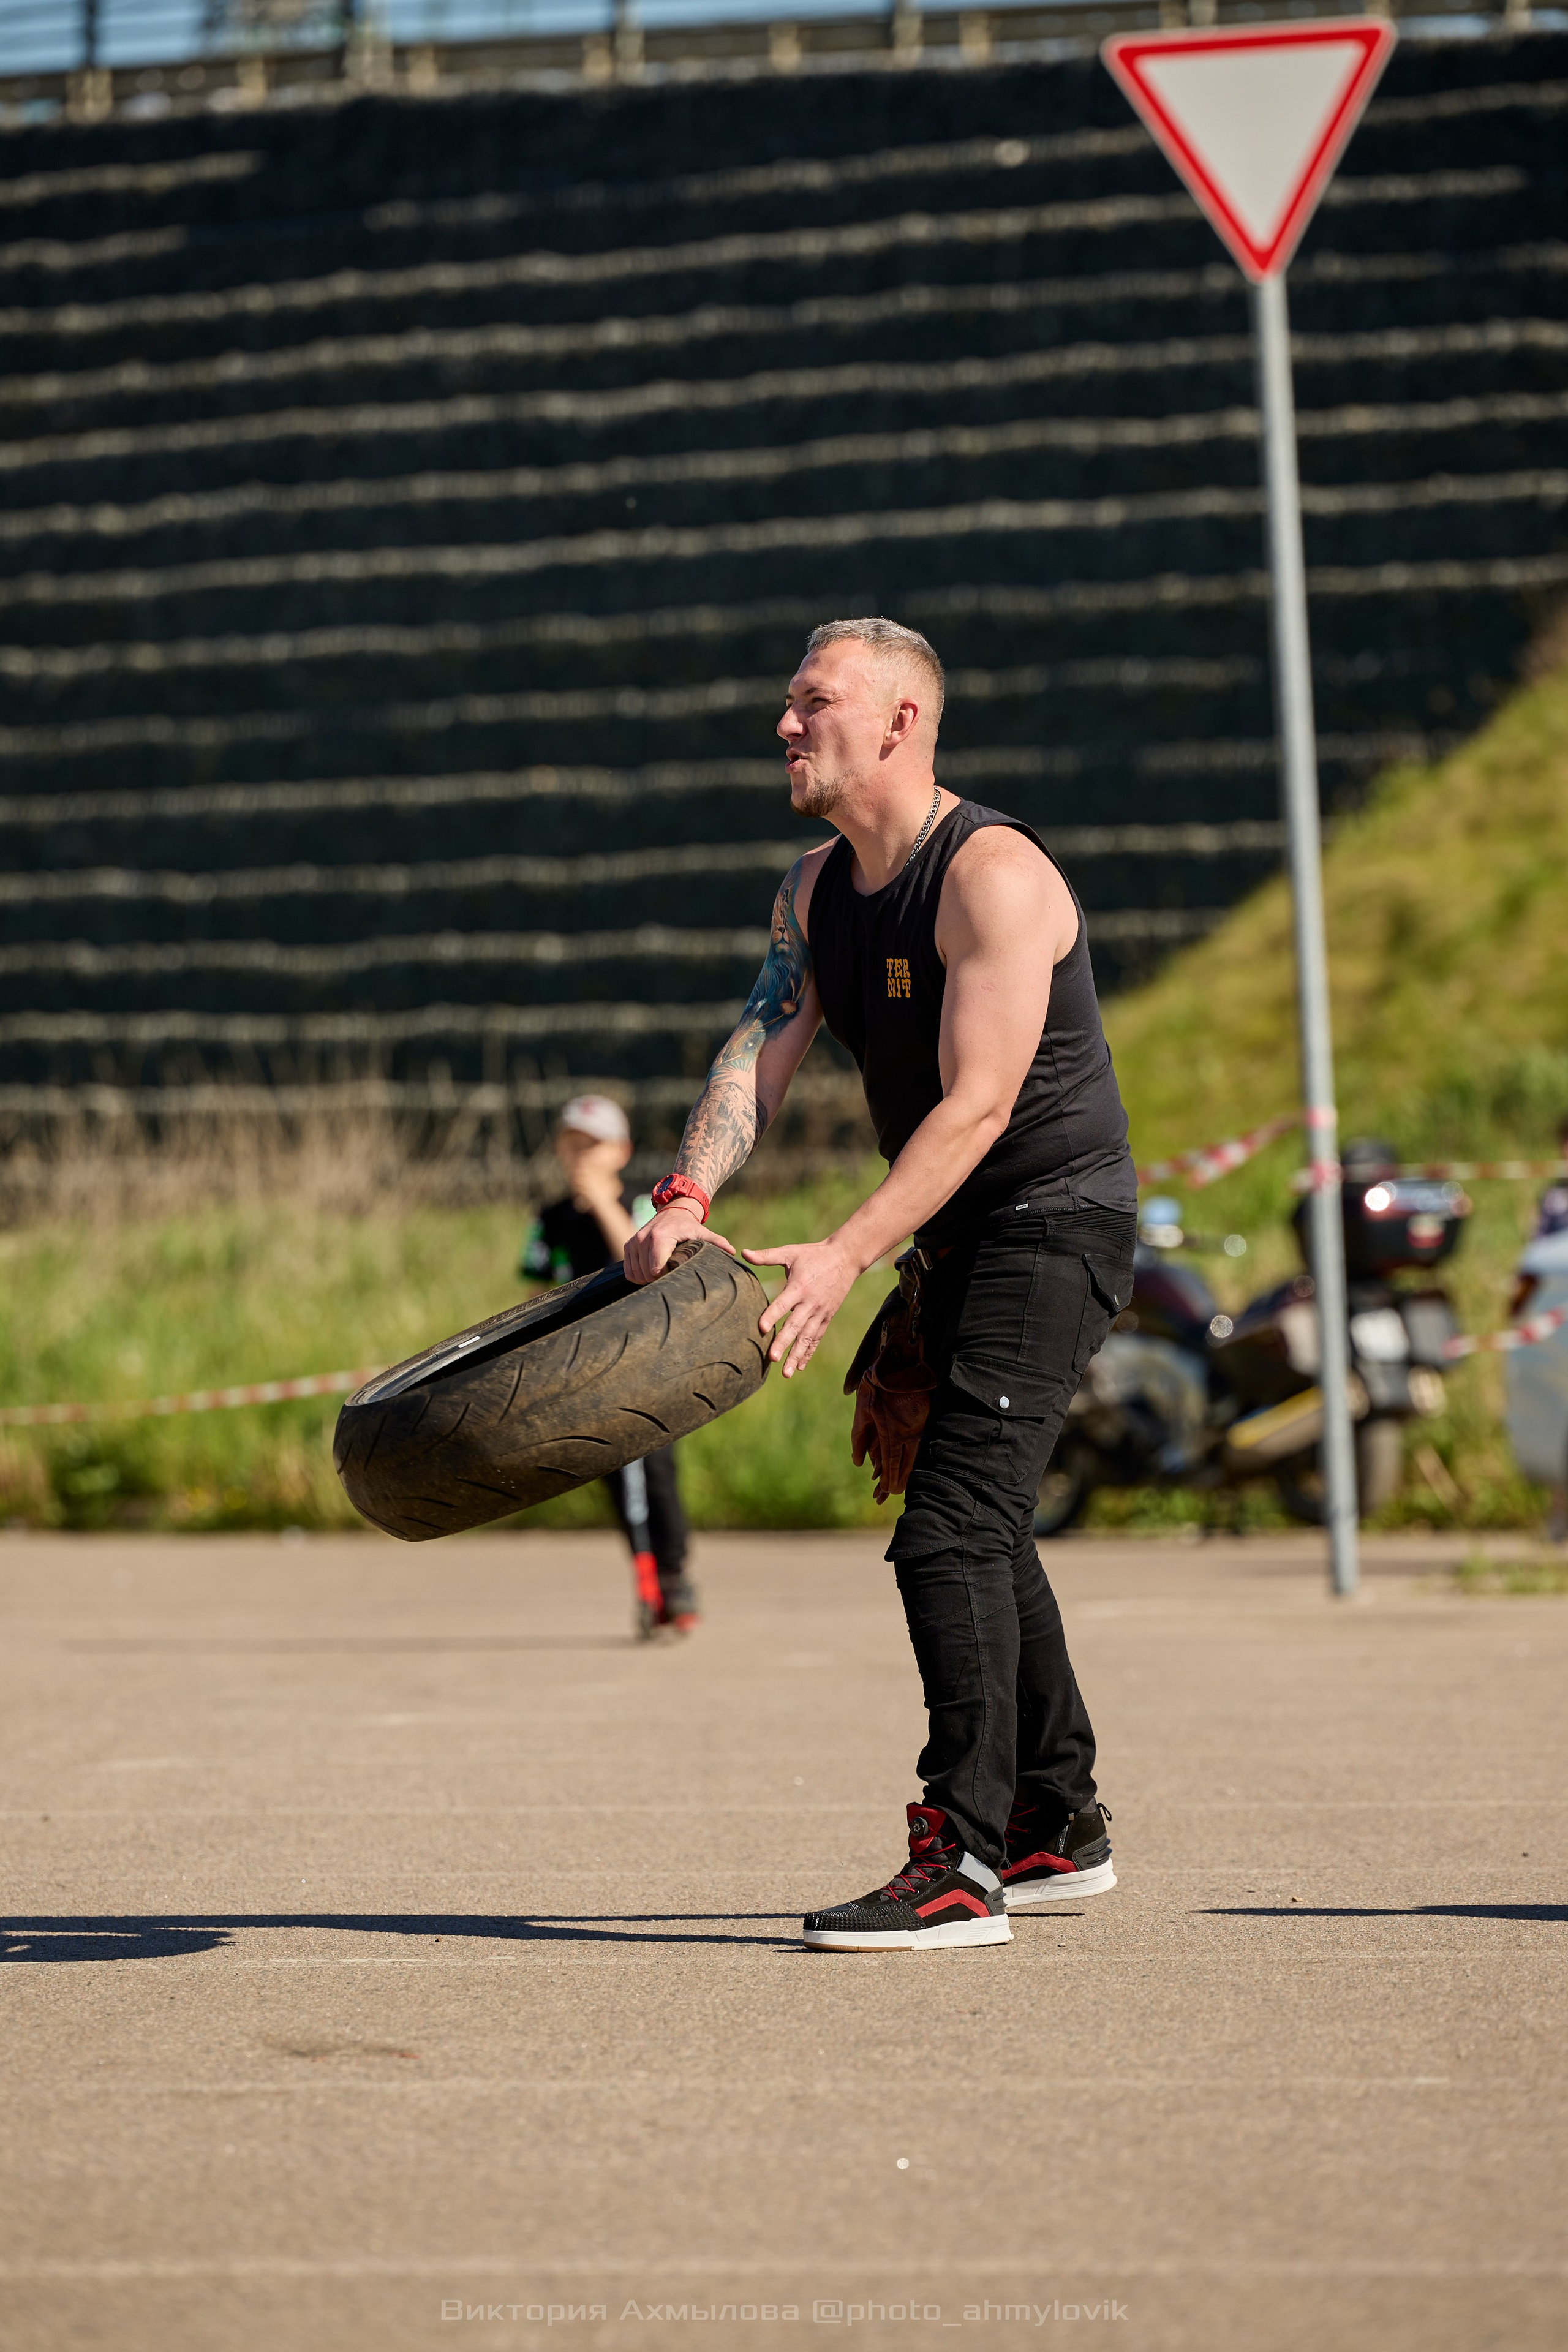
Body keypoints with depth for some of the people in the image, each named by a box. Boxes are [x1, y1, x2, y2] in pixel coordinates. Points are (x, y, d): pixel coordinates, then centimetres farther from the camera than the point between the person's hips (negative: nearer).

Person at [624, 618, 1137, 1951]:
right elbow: (759, 1053, 1)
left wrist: (846, 1256, -32)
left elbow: (978, 1104, -25)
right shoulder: (817, 891, 8)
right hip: (957, 1241, 10)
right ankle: (1060, 1828, 31)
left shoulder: (994, 877, -20)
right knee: (977, 1526, 18)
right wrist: (688, 1199, -18)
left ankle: (964, 1869, -18)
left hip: (1055, 1225, -10)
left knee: (952, 1530, -18)